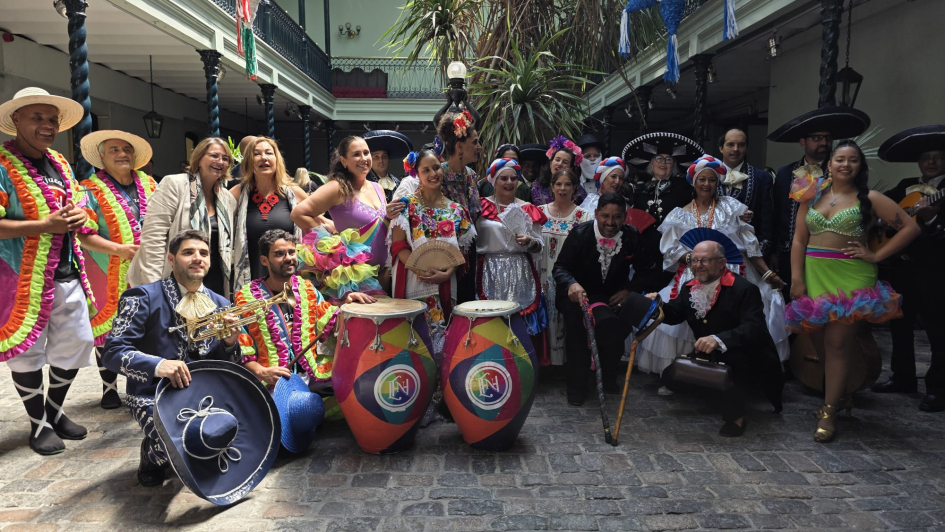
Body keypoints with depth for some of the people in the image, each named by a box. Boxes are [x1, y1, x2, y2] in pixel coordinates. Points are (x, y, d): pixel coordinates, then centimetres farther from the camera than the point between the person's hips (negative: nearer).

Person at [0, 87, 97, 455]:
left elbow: (78, 206, 21)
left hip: (67, 275, 7)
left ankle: (55, 411, 33)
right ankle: (39, 425, 22)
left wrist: (80, 216, -2)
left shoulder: (60, 164, 12)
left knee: (75, 343, 13)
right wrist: (45, 225, -24)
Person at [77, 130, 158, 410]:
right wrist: (118, 249, -22)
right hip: (108, 275, -3)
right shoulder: (91, 190, -4)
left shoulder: (149, 185, 11)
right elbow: (83, 235, -12)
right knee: (108, 330, 6)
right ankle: (109, 389, 20)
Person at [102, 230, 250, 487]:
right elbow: (113, 352, -15)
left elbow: (228, 366, 10)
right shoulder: (144, 298, -6)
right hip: (156, 394, -4)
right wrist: (158, 365, -34)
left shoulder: (221, 305, 9)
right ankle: (152, 453, 7)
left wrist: (230, 343, -14)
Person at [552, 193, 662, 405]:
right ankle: (577, 385, -15)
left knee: (612, 326, -31)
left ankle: (608, 378, 2)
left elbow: (646, 269, 8)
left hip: (614, 296, 1)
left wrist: (629, 290, -10)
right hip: (580, 293, -1)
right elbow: (560, 268, -12)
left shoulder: (632, 237, -3)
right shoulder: (580, 233, -11)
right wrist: (572, 284, -35)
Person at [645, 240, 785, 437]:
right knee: (672, 378, -8)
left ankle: (735, 414, -16)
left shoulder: (745, 289, -20)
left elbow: (754, 329, -32)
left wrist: (719, 340, -48)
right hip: (710, 361, 7)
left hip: (746, 364, -6)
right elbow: (675, 314, 11)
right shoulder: (690, 288, 1)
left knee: (730, 353, -39)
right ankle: (721, 392, 13)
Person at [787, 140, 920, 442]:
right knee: (819, 341, 9)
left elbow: (910, 227, 1)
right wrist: (797, 279, -2)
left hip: (850, 278, -4)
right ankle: (841, 395, 32)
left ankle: (829, 413, 4)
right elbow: (799, 240, 7)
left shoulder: (868, 198, 2)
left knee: (836, 343, -5)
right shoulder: (812, 196, 10)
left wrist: (876, 256, -5)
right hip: (814, 275, 4)